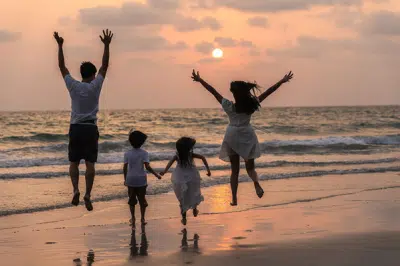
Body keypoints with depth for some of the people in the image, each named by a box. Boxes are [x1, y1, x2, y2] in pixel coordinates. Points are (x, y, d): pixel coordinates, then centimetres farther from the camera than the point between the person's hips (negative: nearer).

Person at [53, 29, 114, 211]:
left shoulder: (73, 86, -2)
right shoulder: (95, 86, -5)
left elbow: (62, 66, 4)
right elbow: (105, 66, -2)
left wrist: (60, 46, 9)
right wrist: (106, 46, 0)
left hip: (76, 128, 1)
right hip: (90, 128, -1)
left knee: (74, 162, 8)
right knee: (90, 163, -1)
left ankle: (76, 190, -11)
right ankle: (88, 194, -11)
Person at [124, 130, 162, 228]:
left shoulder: (127, 154, -5)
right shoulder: (144, 153, -11)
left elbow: (125, 168, -3)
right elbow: (147, 167, -18)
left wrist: (125, 179, 10)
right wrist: (156, 175, -7)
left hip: (130, 180, 1)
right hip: (141, 180, -1)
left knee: (132, 199, 15)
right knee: (142, 199, 14)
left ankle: (133, 218, 21)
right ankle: (142, 218, 20)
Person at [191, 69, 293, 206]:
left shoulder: (229, 106, -14)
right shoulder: (252, 105, -11)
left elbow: (213, 91, -11)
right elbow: (267, 92, -6)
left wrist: (199, 80, -6)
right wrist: (282, 81, 0)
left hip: (232, 137, -1)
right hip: (248, 137, 1)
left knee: (235, 170, 8)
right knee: (250, 167, 13)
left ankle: (234, 199, 2)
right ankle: (256, 183, -20)